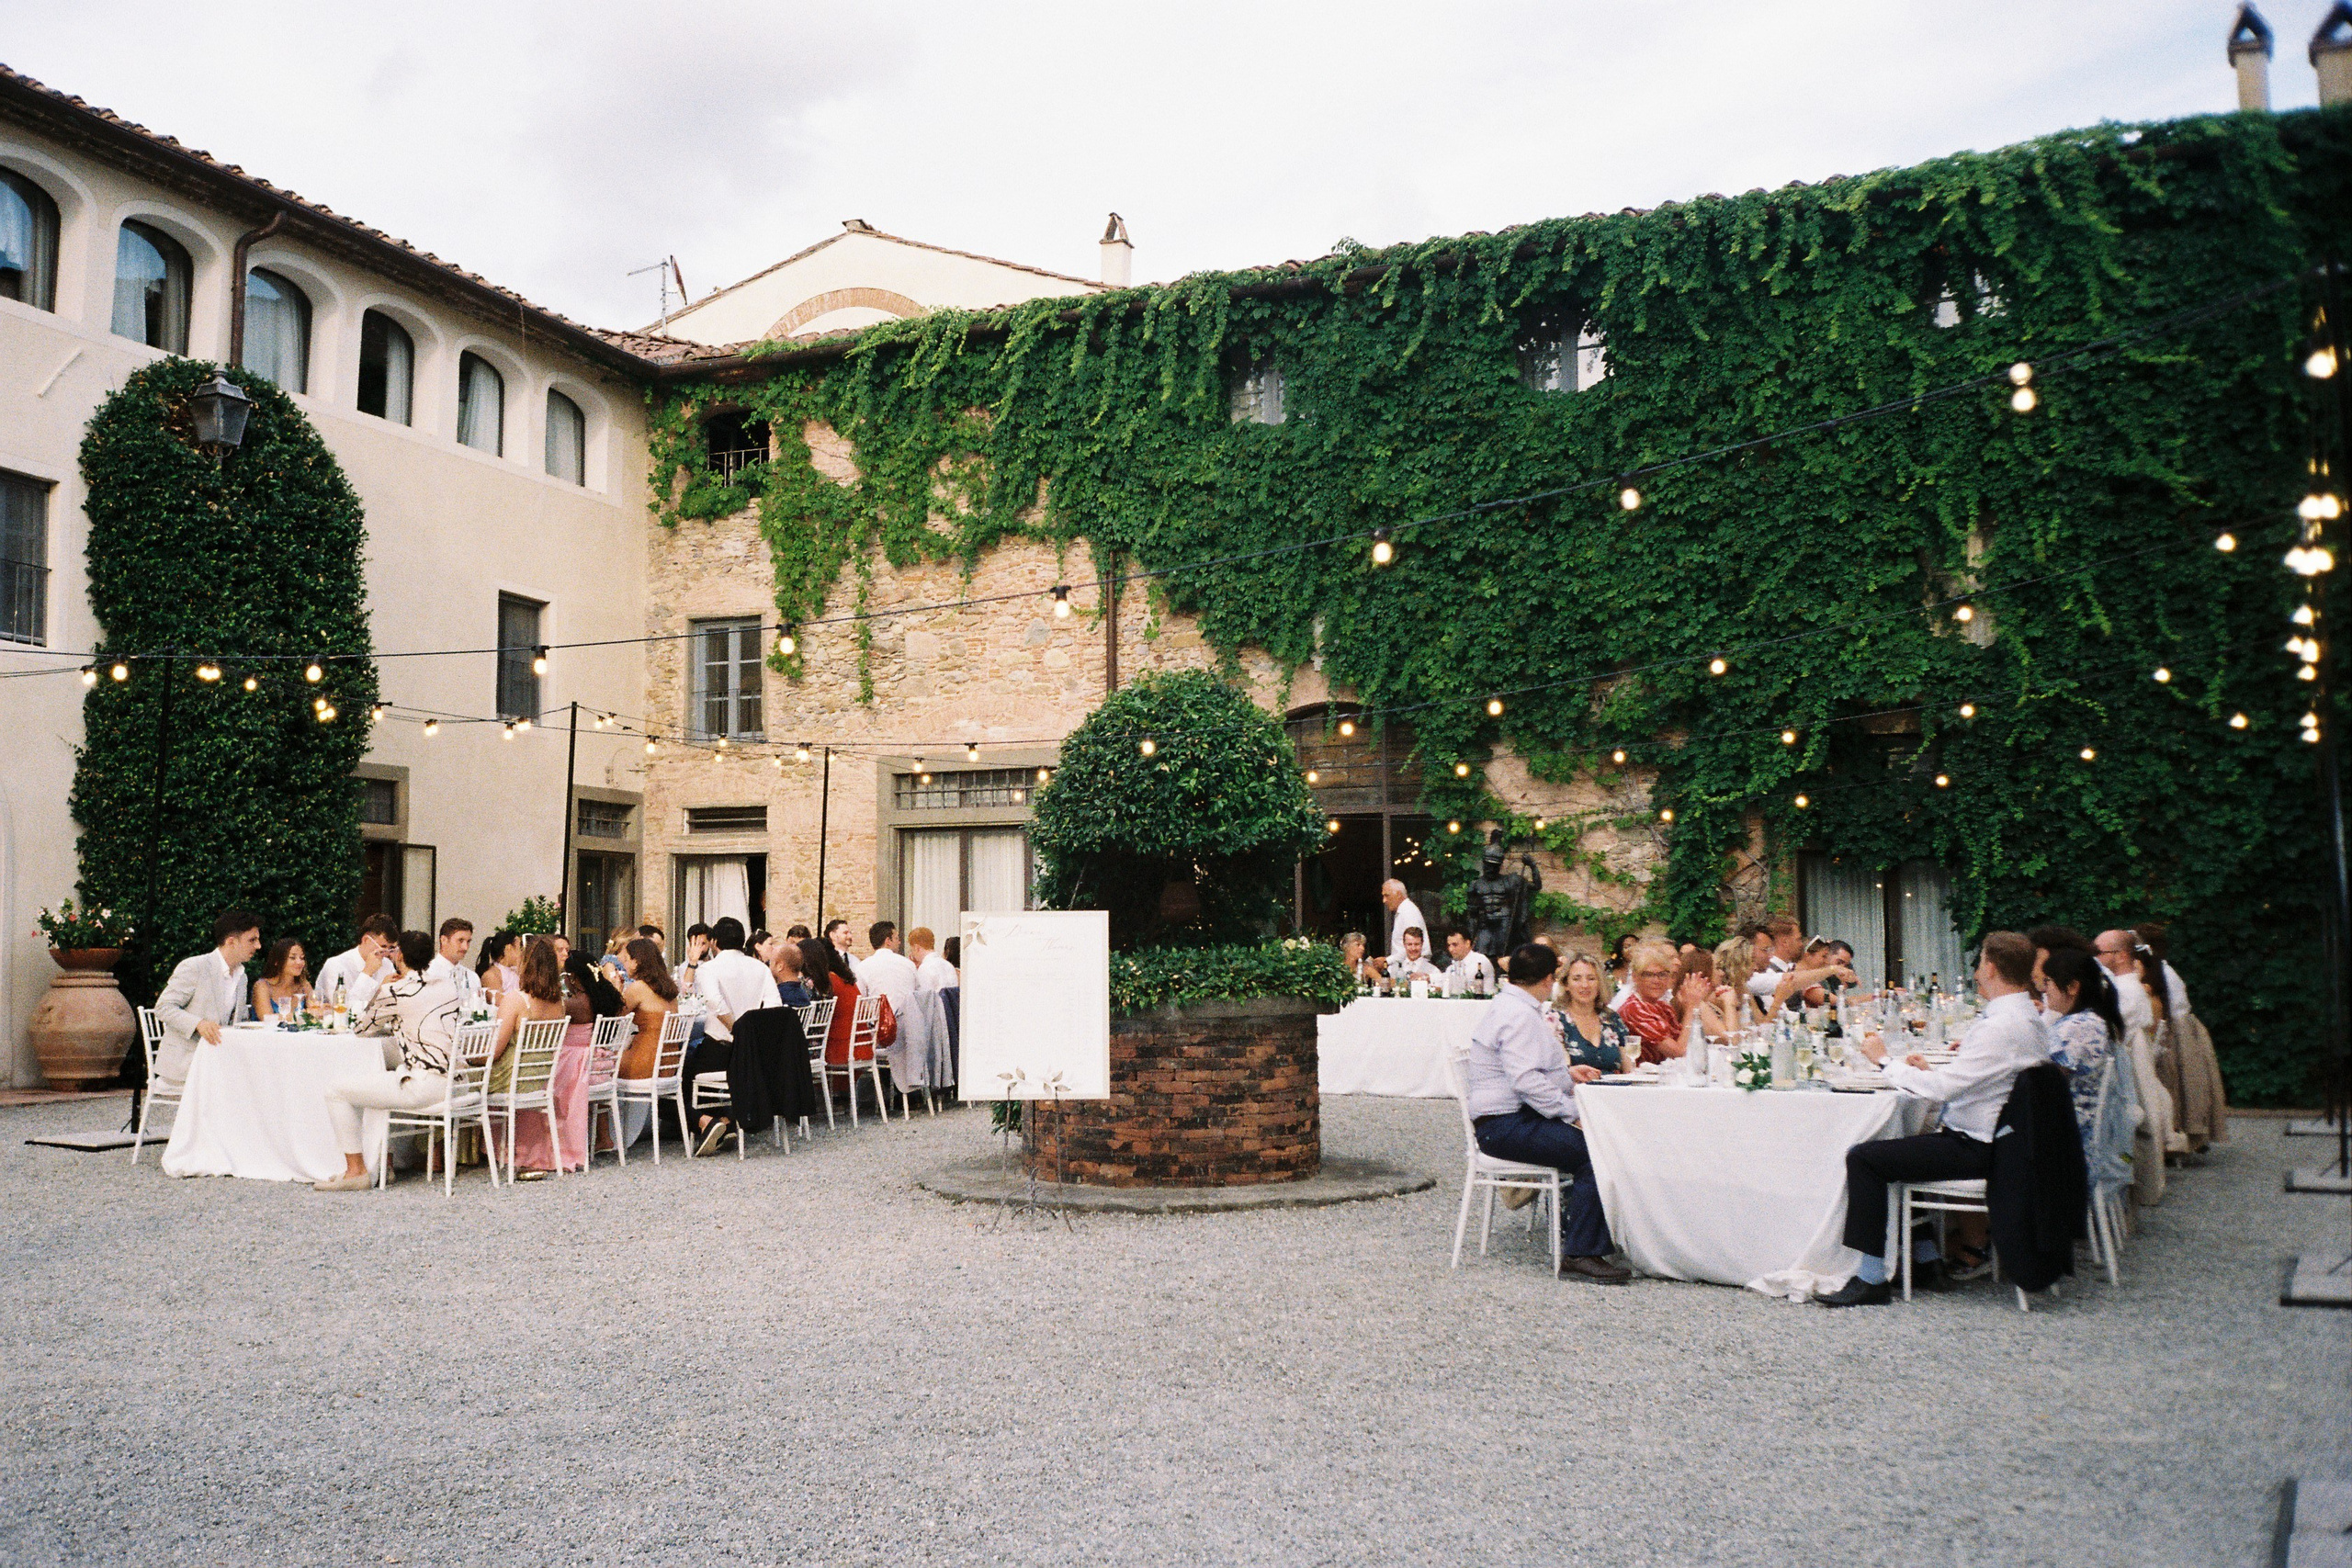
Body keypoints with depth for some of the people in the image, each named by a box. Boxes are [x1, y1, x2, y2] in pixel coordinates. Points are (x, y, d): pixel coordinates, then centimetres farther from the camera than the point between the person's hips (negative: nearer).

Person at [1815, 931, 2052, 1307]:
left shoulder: (2002, 1025, -23)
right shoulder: (2029, 1019, 10)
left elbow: (1942, 1087, -26)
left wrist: (1886, 1061, -13)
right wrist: (1931, 1071, 10)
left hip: (1976, 1149, -11)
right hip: (1995, 1139, 11)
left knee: (1863, 1158, -14)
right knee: (1902, 1145, 27)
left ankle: (1872, 1279, -11)